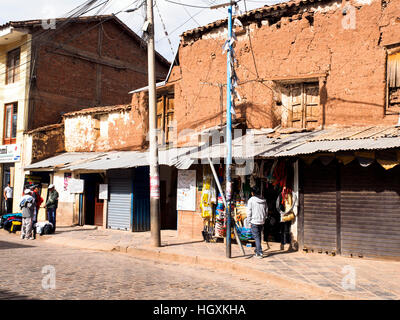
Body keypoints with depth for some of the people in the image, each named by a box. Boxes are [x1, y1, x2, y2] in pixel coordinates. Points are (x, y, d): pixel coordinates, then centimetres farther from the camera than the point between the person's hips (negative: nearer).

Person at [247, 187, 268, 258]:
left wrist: (249, 221, -1)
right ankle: (257, 250, 31)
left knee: (256, 236, -3)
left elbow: (249, 211, -7)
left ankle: (259, 253, -10)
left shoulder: (251, 200, -7)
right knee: (259, 236, 19)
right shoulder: (264, 200, 7)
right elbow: (266, 211, 11)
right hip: (262, 221, 5)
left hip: (254, 221, -5)